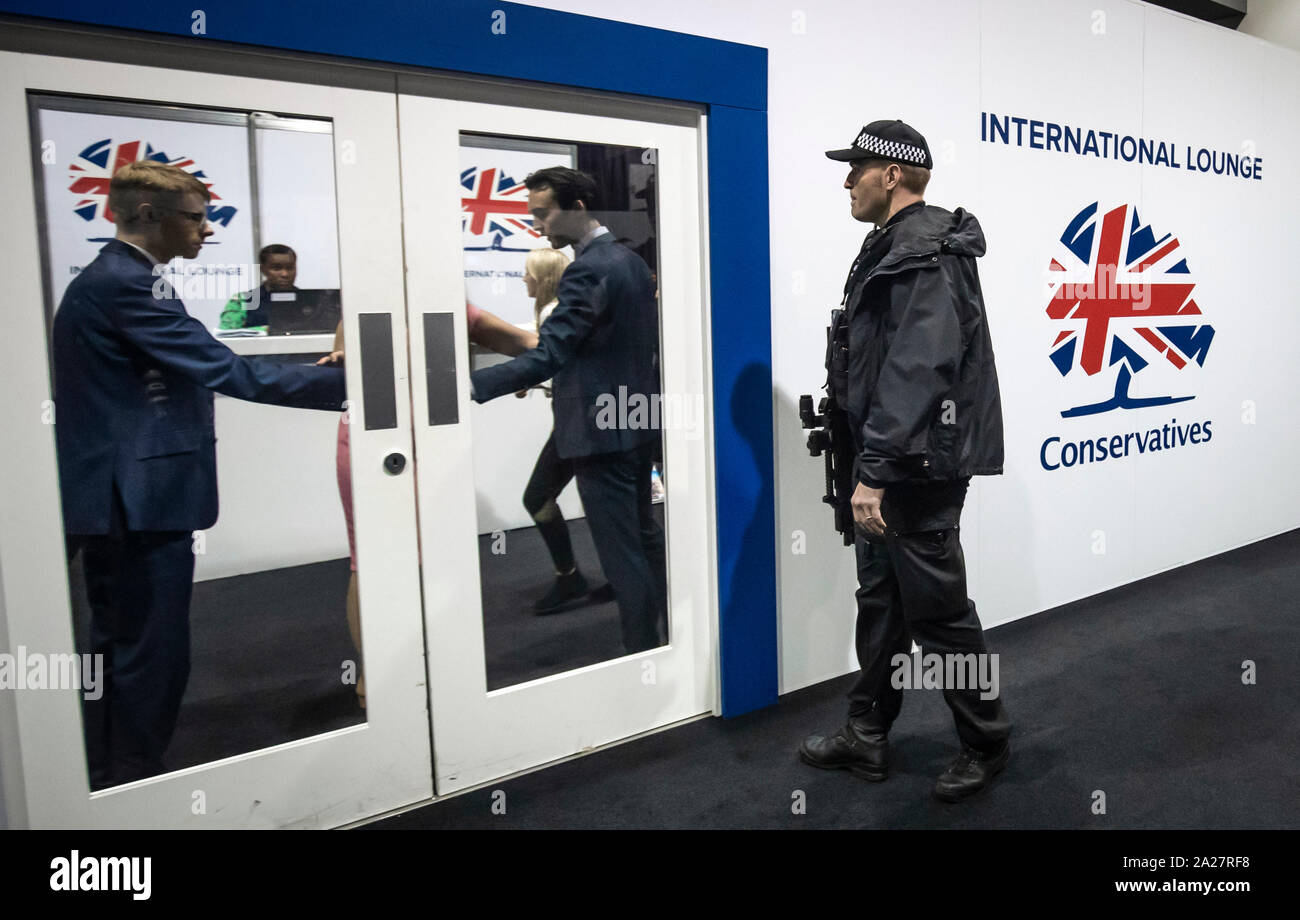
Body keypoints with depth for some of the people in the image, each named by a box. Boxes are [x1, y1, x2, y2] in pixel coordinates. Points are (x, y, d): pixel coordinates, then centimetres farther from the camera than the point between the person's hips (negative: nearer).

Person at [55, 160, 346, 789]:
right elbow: (231, 374, -21)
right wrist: (345, 381, -18)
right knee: (153, 657, 0)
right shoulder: (126, 284, -18)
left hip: (114, 501, 11)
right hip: (142, 500, -11)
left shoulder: (106, 279, 15)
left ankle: (110, 784, 34)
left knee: (118, 652, 20)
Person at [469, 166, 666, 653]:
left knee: (622, 556, 0)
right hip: (636, 425, 10)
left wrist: (470, 385, -33)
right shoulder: (630, 261, 10)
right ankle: (669, 637, 36)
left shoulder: (588, 270, -19)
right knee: (644, 538, 22)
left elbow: (546, 358, -28)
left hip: (602, 433, -10)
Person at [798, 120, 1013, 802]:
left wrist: (877, 470, -29)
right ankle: (867, 737, 30)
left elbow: (917, 372, -27)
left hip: (920, 467, -11)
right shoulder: (891, 247, 17)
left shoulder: (924, 254, -16)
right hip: (886, 459, 11)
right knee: (879, 599, 16)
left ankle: (986, 742, 23)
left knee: (936, 611, 2)